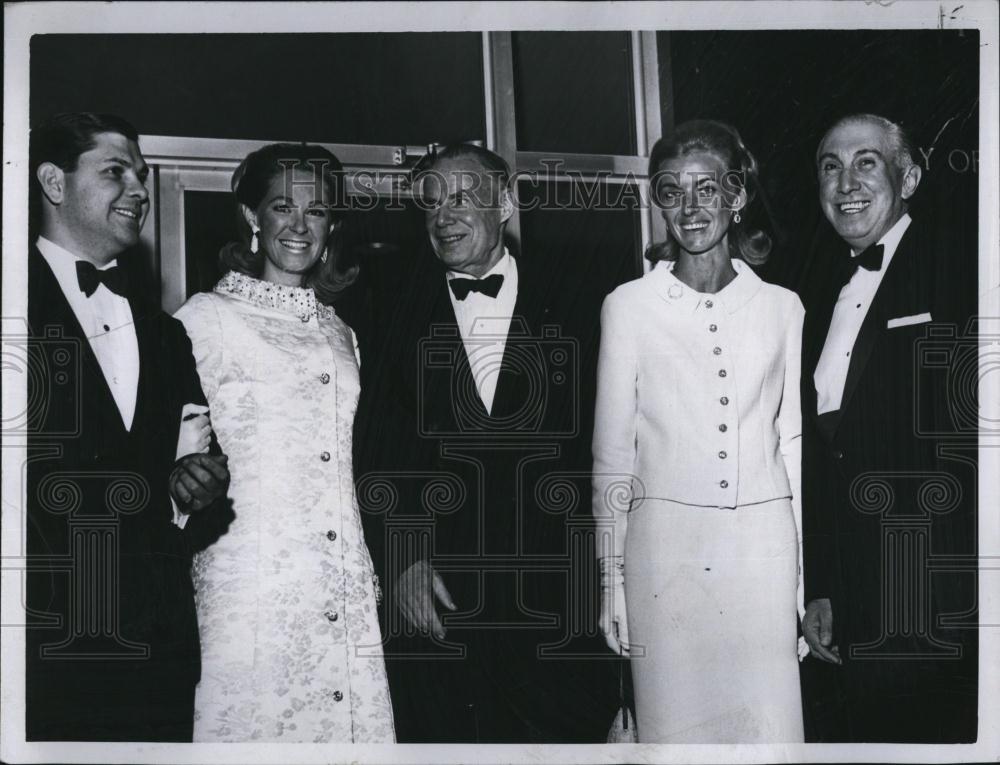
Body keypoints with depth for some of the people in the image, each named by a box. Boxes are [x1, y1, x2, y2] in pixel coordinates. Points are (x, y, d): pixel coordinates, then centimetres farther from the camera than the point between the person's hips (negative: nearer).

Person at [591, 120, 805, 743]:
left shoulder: (782, 307, 8)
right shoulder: (628, 306, 3)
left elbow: (794, 441, 11)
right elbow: (612, 452, 5)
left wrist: (808, 575, 7)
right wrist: (612, 579, 2)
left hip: (763, 547, 1)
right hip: (663, 548, -1)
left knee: (771, 726, 2)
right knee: (672, 726, 3)